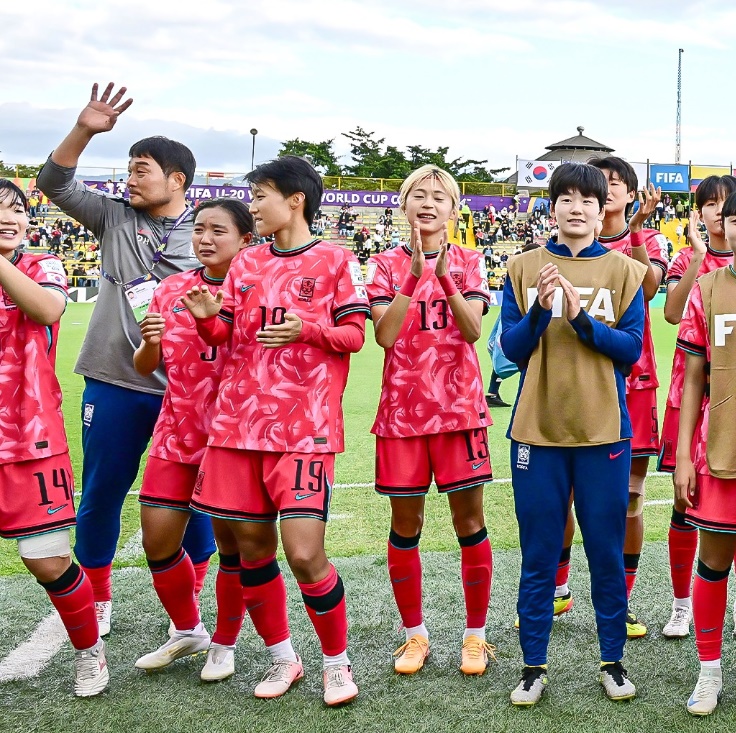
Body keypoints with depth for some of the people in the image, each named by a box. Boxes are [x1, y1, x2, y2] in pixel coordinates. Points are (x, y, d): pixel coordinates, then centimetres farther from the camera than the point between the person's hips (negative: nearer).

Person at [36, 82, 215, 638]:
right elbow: (55, 184, 2)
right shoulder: (115, 219, 7)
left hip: (186, 392, -2)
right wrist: (84, 131, -11)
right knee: (100, 496, 10)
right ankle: (97, 599, 28)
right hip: (114, 386, 2)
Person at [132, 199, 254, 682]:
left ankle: (225, 644, 25)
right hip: (178, 433, 5)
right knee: (157, 539, 6)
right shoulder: (172, 289, 7)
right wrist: (150, 342, -13)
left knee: (232, 541, 3)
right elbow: (145, 367, 11)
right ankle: (188, 631, 30)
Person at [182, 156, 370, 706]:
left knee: (304, 553, -12)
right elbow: (224, 336, 15)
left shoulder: (335, 261, 1)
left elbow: (354, 335, -2)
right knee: (252, 545, 8)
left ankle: (337, 661, 10)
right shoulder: (246, 264, 15)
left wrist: (306, 329, -19)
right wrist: (208, 317, -7)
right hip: (240, 422, 5)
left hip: (305, 427, -5)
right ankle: (282, 656, 26)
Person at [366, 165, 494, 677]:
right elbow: (385, 335, -11)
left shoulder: (468, 262, 5)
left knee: (470, 522, 2)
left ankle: (476, 634, 16)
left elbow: (473, 330, -10)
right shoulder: (388, 265, 5)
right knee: (405, 526, 7)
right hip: (402, 409, 1)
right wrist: (414, 275, -19)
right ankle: (415, 634, 22)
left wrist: (445, 278, -23)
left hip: (459, 406, 0)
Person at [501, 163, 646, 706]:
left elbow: (632, 348, -3)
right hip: (538, 429, 0)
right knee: (538, 554, 6)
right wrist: (540, 309, -17)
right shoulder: (524, 268, 4)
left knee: (607, 552, 8)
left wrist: (582, 319, -17)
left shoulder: (623, 270, 4)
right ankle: (535, 666, 18)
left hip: (604, 430, 0)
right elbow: (512, 348, 0)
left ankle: (613, 661, 24)